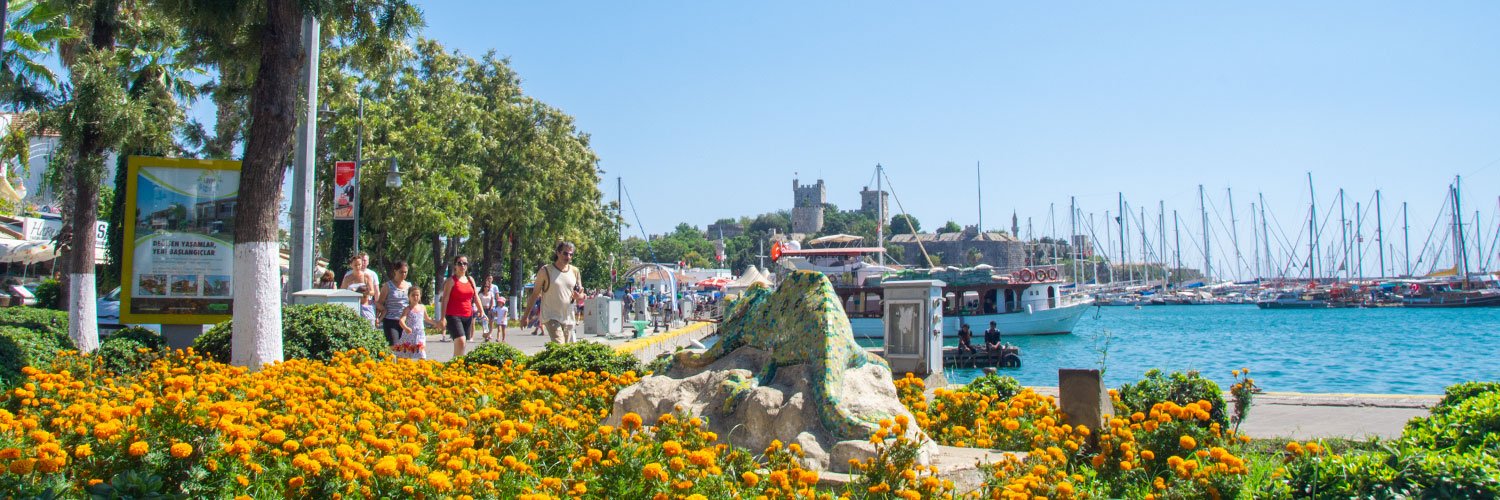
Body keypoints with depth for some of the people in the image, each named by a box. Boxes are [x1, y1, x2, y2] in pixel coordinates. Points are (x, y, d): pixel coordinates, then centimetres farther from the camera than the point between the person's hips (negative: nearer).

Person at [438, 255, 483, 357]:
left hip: (468, 316, 6)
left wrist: (481, 311, 7)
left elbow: (476, 297, 17)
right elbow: (445, 299, -9)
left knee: (458, 344, 9)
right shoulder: (451, 280, -4)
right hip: (453, 316, -6)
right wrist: (443, 318, -16)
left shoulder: (470, 280, 14)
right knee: (460, 341, -22)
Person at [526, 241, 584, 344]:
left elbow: (581, 295, 13)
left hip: (568, 318, 5)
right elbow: (535, 294, 0)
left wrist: (579, 296, -12)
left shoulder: (574, 271, 7)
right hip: (551, 317, -5)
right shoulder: (546, 271, -5)